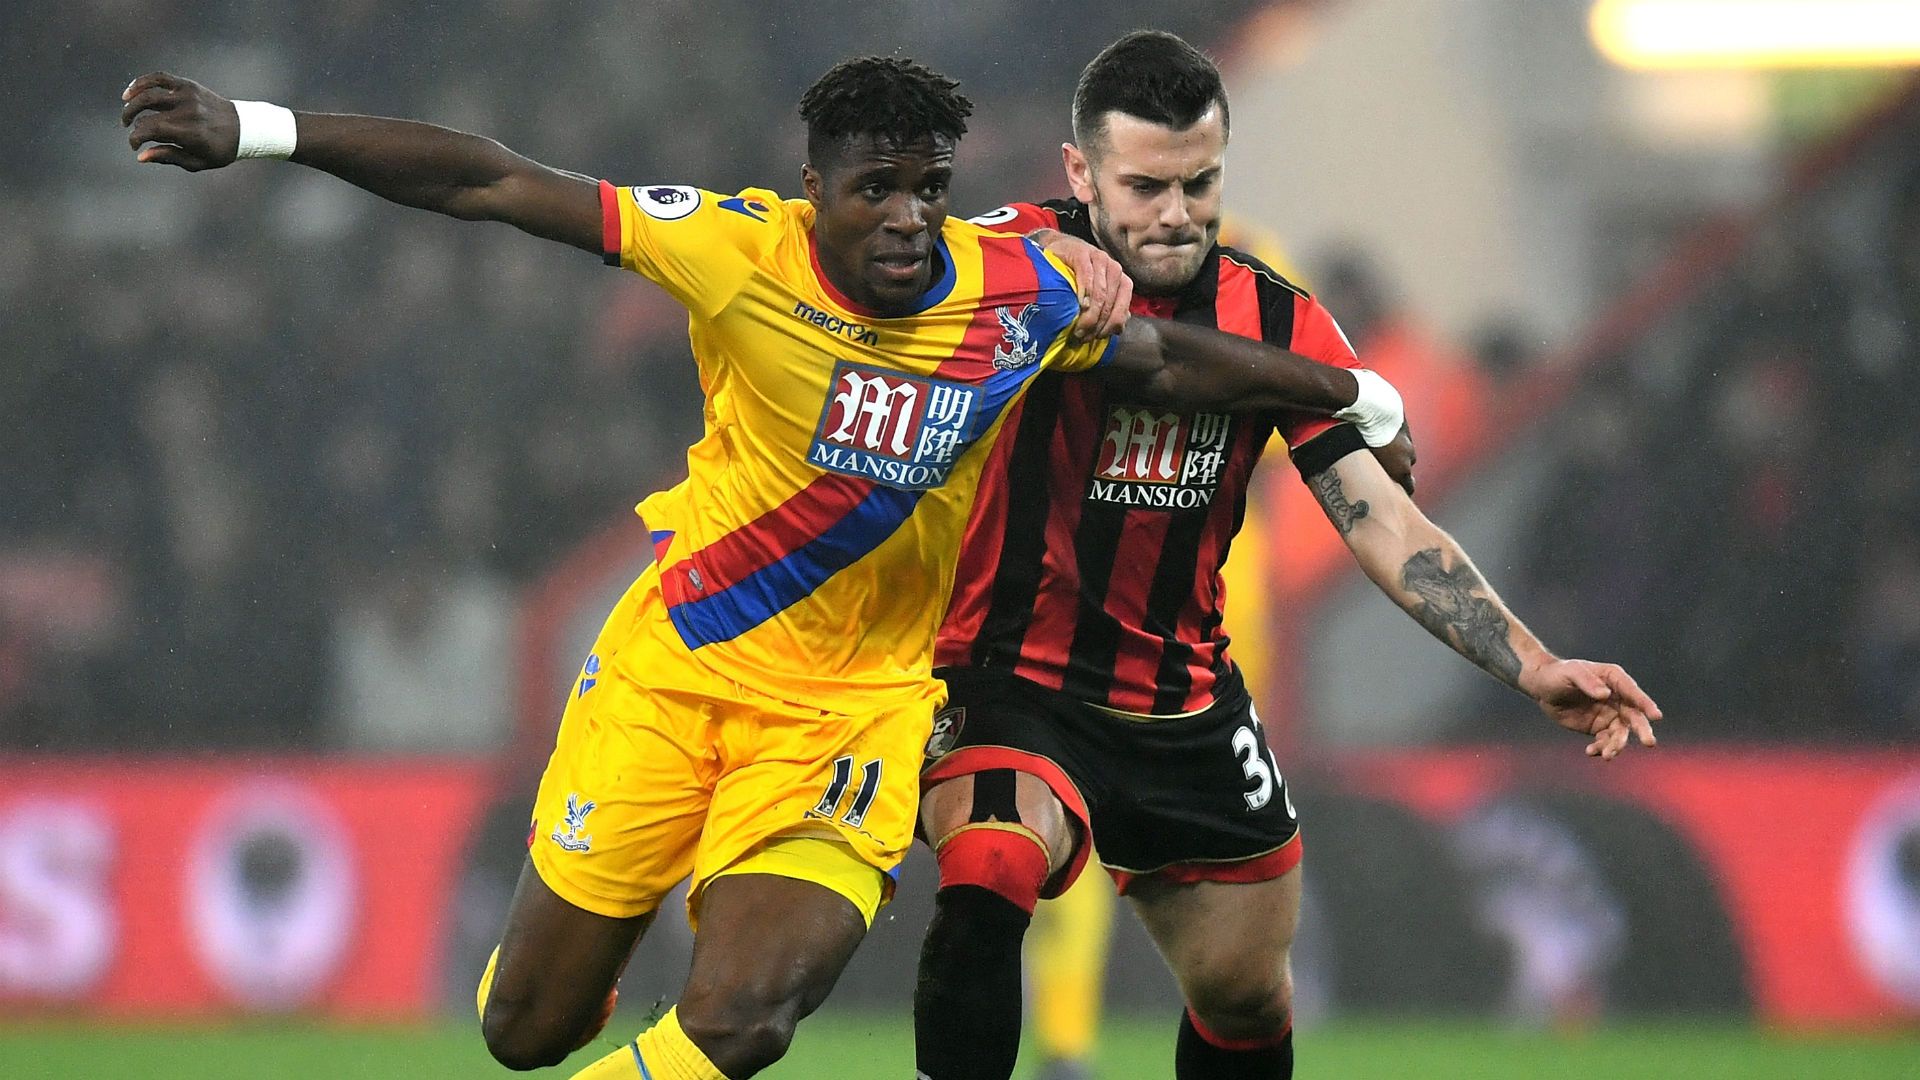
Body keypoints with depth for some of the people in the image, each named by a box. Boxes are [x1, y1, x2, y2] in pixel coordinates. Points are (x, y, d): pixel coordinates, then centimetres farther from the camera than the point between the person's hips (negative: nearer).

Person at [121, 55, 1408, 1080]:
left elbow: (1173, 357, 12)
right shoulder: (744, 250, -15)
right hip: (674, 665, 0)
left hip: (855, 706, 0)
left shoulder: (1020, 292, -9)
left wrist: (1360, 401, 22)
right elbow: (490, 185, -16)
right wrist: (253, 130, -22)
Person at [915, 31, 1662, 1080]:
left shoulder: (1280, 322, 0)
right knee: (987, 875, -34)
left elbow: (1381, 519, -3)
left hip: (1186, 707, 5)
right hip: (1011, 677, -5)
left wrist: (1532, 667, -14)